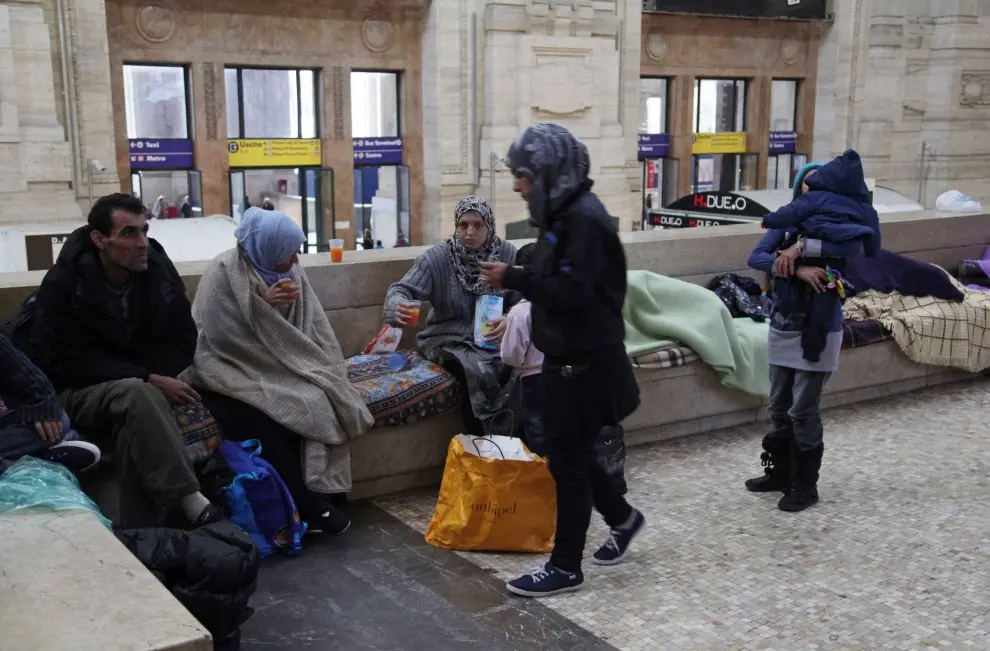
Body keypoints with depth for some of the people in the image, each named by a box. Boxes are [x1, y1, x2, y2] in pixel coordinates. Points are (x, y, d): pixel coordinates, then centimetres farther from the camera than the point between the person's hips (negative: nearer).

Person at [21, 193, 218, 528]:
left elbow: (184, 338, 2)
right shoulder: (62, 283, -16)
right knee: (137, 395, -36)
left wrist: (156, 379, -18)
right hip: (77, 393, -4)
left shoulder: (158, 268, -5)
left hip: (138, 388, 4)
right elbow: (67, 363, -18)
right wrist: (148, 379, -26)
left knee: (137, 425, -32)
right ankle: (191, 503, -40)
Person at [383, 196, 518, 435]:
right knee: (477, 373, -32)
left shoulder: (507, 254, 0)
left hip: (494, 337, 2)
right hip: (451, 339, -2)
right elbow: (401, 290, -13)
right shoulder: (437, 258, -7)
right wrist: (399, 308, -38)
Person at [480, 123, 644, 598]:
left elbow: (573, 291, -26)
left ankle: (565, 567, 14)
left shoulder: (584, 219, -20)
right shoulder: (563, 213, 10)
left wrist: (513, 279, -22)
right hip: (568, 356, 9)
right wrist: (517, 278, 5)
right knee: (568, 452, 19)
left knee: (567, 460, 0)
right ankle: (622, 518, 39)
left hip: (585, 361, -9)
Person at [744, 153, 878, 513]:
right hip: (782, 326, 4)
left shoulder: (839, 223, -7)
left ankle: (805, 485, 16)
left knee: (803, 411, 1)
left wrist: (802, 247, -32)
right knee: (779, 407, 15)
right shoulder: (787, 223, 3)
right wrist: (796, 269, -27)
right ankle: (779, 473, 31)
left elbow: (855, 246, -30)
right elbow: (756, 257, -13)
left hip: (818, 331, -4)